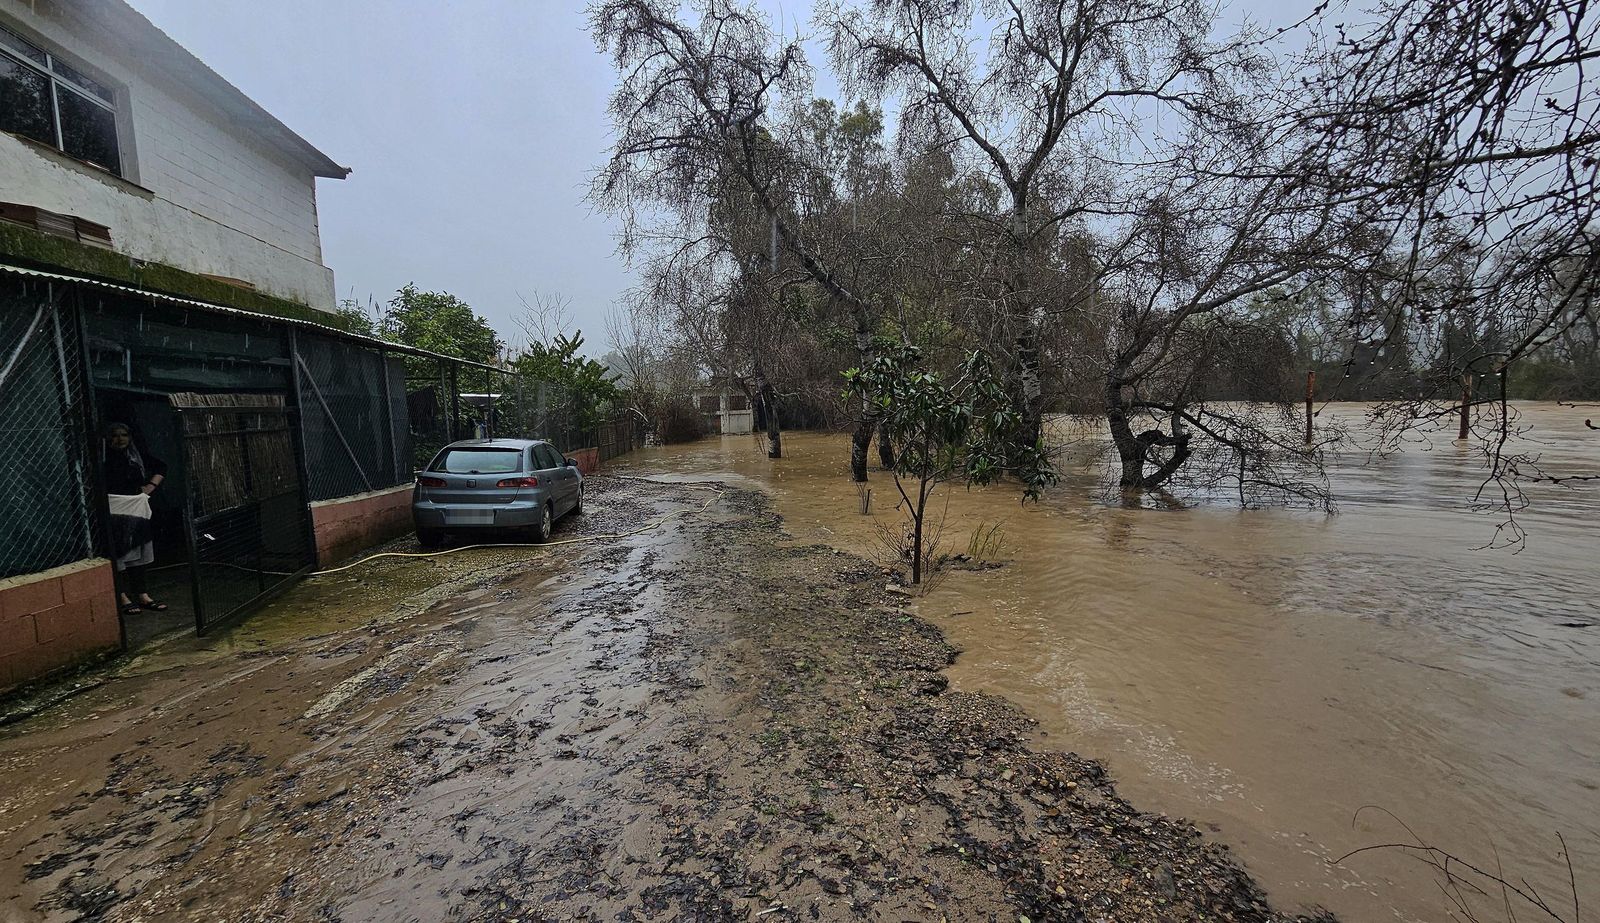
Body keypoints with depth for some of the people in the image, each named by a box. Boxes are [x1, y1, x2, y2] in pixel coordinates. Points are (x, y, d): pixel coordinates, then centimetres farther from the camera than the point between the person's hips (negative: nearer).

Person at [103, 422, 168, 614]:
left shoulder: (138, 455, 11)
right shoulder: (103, 457, -2)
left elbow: (161, 466, 25)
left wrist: (151, 486, 14)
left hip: (138, 507, 5)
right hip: (114, 509, -4)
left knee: (139, 554, 9)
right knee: (118, 554, -5)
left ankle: (142, 595, 15)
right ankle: (123, 598, 0)